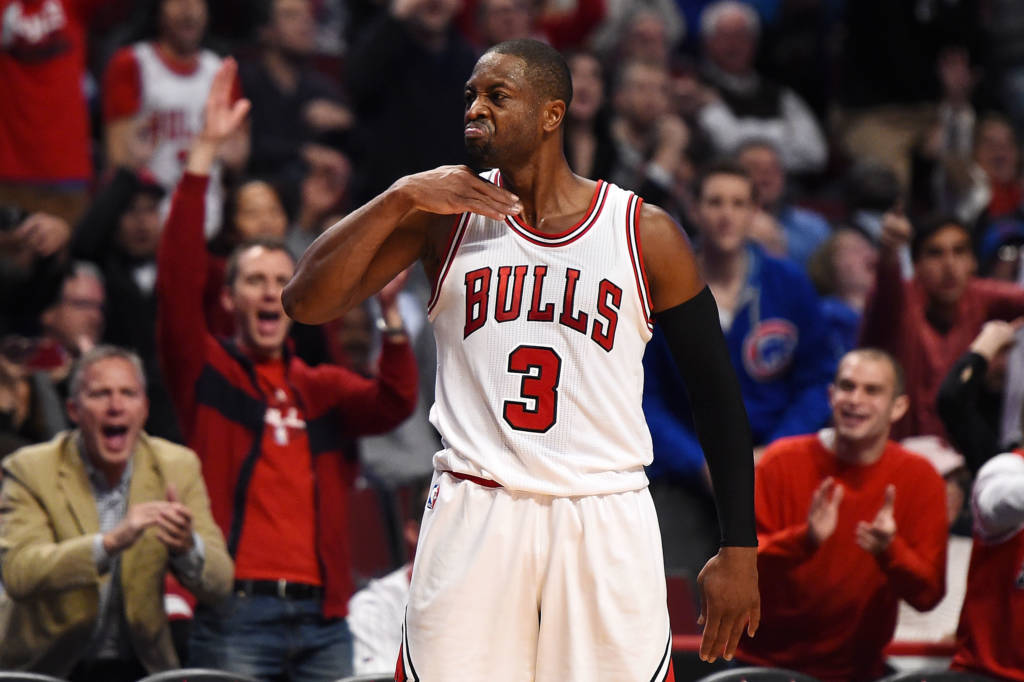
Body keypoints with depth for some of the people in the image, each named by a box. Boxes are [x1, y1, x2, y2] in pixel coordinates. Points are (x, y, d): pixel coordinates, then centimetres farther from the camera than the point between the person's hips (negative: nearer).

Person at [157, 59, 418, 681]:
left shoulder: (324, 389, 19)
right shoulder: (206, 370, 8)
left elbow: (394, 404, 1)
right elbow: (178, 279, -5)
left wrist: (391, 314, -15)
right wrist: (205, 153, -11)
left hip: (323, 617, 4)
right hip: (237, 615, -4)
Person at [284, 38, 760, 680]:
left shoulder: (646, 234, 1)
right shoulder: (443, 213, 5)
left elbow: (717, 393, 6)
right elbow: (306, 302, -2)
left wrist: (739, 550, 1)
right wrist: (399, 199, -13)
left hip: (607, 529, -1)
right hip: (474, 515, 1)